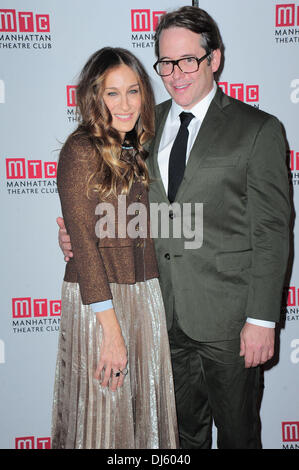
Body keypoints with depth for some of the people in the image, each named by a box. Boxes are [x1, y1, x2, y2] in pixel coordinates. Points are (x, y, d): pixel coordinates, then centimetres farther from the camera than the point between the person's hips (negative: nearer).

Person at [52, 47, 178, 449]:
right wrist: (111, 329, -17)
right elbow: (83, 243, -15)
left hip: (146, 295, 6)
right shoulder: (81, 151, -11)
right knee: (102, 413, 8)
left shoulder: (138, 151, 10)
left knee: (144, 405, 17)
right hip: (97, 298, -6)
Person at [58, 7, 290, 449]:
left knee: (237, 429, 15)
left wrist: (262, 318, -12)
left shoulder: (258, 129, -6)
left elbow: (271, 231, -8)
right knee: (183, 428, 21)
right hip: (165, 312, 4)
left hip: (227, 314, -3)